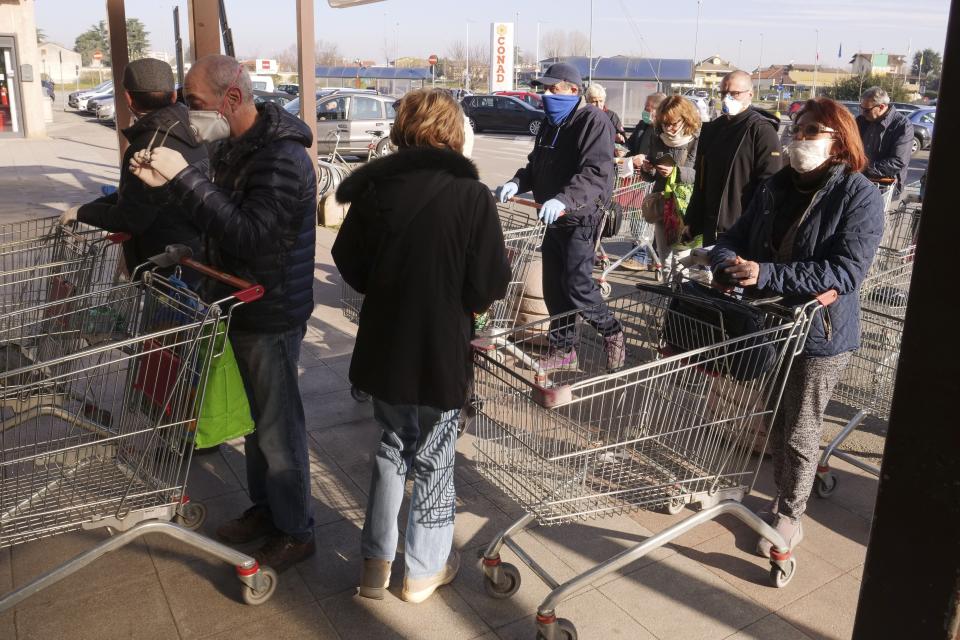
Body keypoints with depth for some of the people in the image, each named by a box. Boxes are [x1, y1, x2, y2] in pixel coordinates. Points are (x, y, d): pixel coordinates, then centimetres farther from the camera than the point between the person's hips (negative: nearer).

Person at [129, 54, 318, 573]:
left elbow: (248, 235, -33)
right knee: (253, 416, 20)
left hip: (271, 316, -9)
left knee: (277, 425, 3)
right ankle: (264, 507, 39)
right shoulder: (232, 147, 7)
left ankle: (295, 533, 20)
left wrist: (183, 176, -30)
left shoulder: (283, 158, -23)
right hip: (241, 306, 9)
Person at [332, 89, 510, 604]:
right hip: (441, 352, -3)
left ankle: (376, 562, 30)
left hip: (383, 345, 4)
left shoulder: (375, 187, -5)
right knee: (433, 459, 14)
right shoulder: (471, 195, -15)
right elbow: (488, 286, -15)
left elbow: (349, 264, 2)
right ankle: (424, 569, 29)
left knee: (391, 446, 22)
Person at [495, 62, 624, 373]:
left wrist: (564, 199, -41)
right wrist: (517, 183, -4)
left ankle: (611, 332, 14)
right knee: (553, 288, 10)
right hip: (555, 219, 8)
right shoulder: (550, 124, 13)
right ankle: (562, 349, 23)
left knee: (576, 283, -10)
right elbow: (537, 165, 17)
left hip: (582, 219, -8)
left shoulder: (594, 121, -14)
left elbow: (597, 173, -26)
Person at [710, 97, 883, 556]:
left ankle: (790, 515, 27)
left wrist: (766, 275, -30)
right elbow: (733, 238, 7)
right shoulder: (776, 187, 4)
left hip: (821, 332, -5)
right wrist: (727, 263, -18)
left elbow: (845, 272, -23)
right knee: (774, 422, 18)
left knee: (800, 430, 7)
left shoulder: (859, 196, -14)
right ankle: (783, 498, 38)